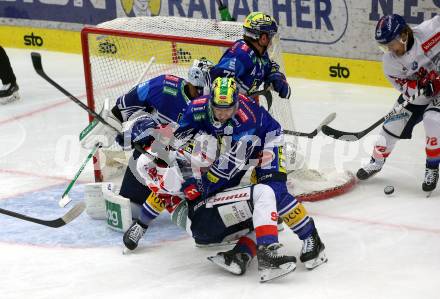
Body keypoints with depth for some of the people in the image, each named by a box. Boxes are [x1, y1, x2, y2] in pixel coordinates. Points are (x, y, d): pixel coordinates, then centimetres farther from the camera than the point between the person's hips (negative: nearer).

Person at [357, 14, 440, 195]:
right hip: (419, 94, 5)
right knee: (393, 124, 2)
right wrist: (422, 85, -35)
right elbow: (406, 87, -14)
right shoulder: (390, 61, -15)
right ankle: (376, 162, 28)